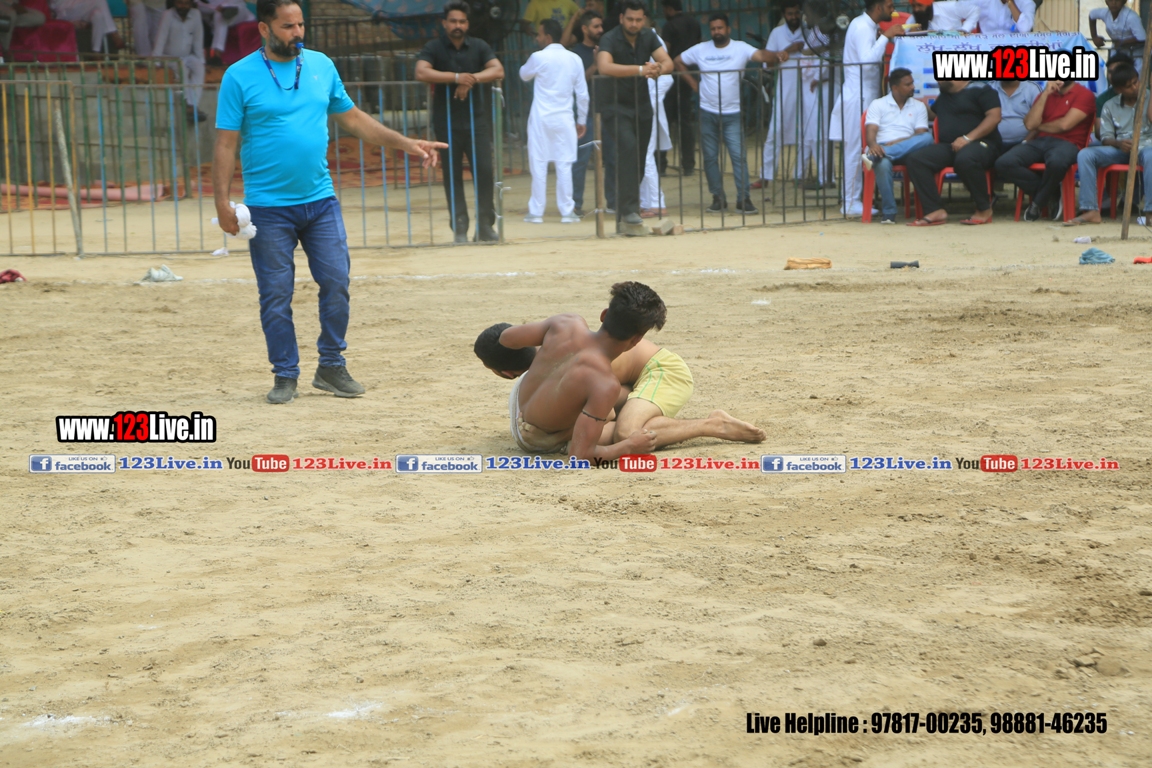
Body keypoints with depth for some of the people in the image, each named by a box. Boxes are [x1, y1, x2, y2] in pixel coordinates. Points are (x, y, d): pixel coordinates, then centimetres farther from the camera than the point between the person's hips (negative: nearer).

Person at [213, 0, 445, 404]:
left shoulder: (322, 66, 7)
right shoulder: (240, 77, -6)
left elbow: (353, 119, 16)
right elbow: (226, 144, -6)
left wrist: (406, 143, 10)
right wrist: (222, 202, -13)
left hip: (320, 200, 4)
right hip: (268, 206, -3)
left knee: (337, 283, 0)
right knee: (276, 296, 1)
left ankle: (332, 366, 14)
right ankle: (286, 375, 13)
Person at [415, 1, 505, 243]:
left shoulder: (479, 47, 6)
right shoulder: (434, 48, 0)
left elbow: (498, 70, -6)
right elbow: (421, 72, -18)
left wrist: (472, 79, -21)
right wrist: (457, 77, -23)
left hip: (477, 120, 1)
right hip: (447, 122, -1)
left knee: (485, 171, -6)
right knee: (452, 176, 1)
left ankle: (486, 225, 3)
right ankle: (460, 229, 6)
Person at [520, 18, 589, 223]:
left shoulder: (539, 57, -7)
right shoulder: (574, 59, 3)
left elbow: (524, 75, 12)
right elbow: (582, 93, 6)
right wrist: (582, 120, 15)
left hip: (541, 119, -2)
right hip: (565, 119, 2)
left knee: (539, 165, 2)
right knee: (564, 166, 3)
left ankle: (536, 213, 4)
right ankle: (566, 212, 2)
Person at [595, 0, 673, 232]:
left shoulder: (648, 37, 1)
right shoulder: (610, 40, -17)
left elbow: (668, 62, -8)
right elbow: (604, 67, -35)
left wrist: (659, 69, -33)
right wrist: (640, 69, -41)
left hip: (642, 106, 6)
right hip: (617, 107, -6)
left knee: (638, 161, 8)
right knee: (628, 149, -25)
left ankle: (624, 212, 23)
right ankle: (629, 211, -26)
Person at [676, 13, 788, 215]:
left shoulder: (740, 48, -5)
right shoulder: (701, 50, 2)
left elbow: (760, 55, -21)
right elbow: (678, 61, 13)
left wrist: (776, 55, -42)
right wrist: (693, 82, 3)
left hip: (732, 113, -2)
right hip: (707, 112, 2)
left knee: (739, 155, -8)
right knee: (710, 157, 6)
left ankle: (743, 198, -5)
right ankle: (718, 197, 15)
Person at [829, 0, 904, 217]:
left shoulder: (867, 26, 16)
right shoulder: (862, 28, -15)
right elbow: (867, 61, -27)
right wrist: (886, 37, -23)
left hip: (865, 96, 10)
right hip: (859, 98, -10)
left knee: (857, 150, 9)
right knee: (856, 150, -7)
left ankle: (850, 200, 11)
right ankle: (850, 202, -5)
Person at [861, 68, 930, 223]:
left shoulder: (919, 106, 19)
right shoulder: (878, 105, 12)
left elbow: (921, 134, 6)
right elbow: (871, 130, -2)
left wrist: (898, 143, -13)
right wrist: (873, 145, -27)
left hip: (908, 150, 2)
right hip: (882, 148, -2)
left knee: (927, 138, -32)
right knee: (883, 163, -41)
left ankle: (874, 157, -40)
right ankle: (888, 212, -34)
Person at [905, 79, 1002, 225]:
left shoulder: (980, 90, 3)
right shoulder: (943, 96, 27)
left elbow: (994, 116, -10)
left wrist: (968, 138, -18)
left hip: (979, 143, -7)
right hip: (948, 147, 7)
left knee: (965, 159, -42)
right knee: (915, 159, -19)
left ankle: (984, 209, -21)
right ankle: (935, 211, -26)